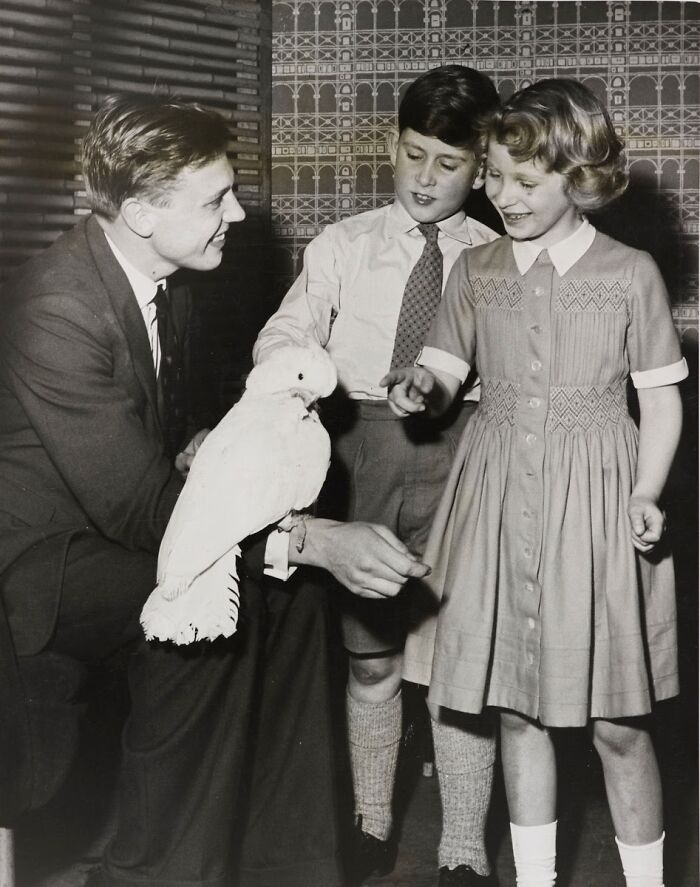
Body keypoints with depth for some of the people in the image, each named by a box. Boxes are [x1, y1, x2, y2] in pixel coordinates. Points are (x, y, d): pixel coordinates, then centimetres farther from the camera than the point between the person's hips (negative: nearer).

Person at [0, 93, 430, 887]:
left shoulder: (160, 288, 2)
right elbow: (136, 507, -29)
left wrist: (201, 455, -8)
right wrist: (309, 540, -31)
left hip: (106, 528, 9)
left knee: (288, 588, -3)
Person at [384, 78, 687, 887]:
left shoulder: (631, 274, -2)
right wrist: (421, 384, -14)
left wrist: (646, 495, -12)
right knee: (517, 706, 11)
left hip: (594, 500, -3)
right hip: (500, 496, 3)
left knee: (616, 721, 3)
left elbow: (661, 400, 1)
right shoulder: (476, 271, 5)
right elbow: (445, 365, 10)